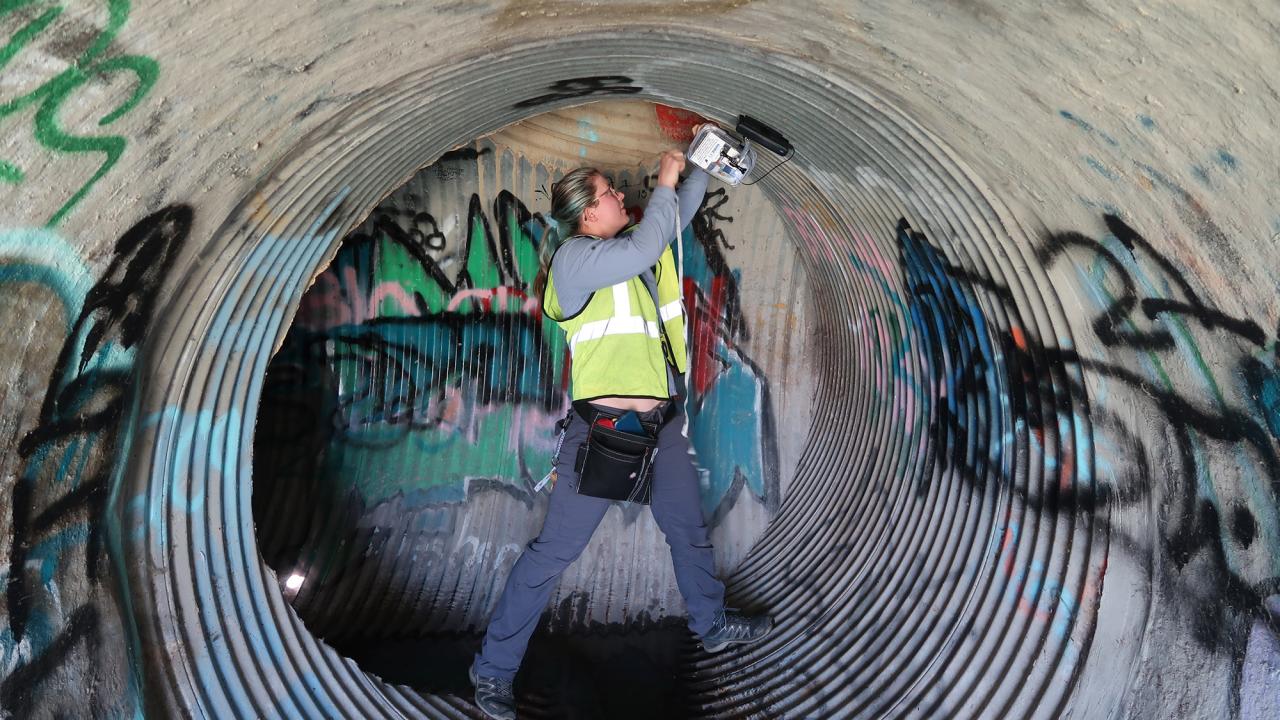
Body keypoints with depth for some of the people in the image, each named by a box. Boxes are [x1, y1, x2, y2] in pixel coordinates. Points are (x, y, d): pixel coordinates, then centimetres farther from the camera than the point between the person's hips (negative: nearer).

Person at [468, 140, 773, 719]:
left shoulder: (635, 243, 10)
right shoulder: (574, 257, -12)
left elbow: (682, 209, 25)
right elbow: (644, 250, -27)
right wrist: (665, 181, -15)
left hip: (663, 422, 8)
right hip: (604, 427, -8)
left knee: (690, 531, 23)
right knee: (554, 552, -3)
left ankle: (713, 626, 45)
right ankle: (493, 668, 11)